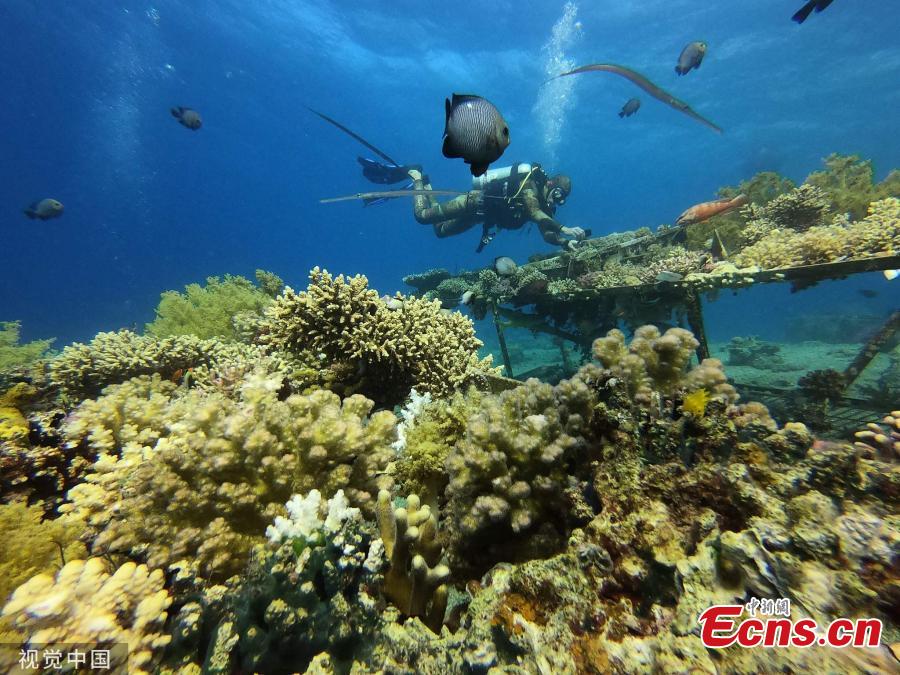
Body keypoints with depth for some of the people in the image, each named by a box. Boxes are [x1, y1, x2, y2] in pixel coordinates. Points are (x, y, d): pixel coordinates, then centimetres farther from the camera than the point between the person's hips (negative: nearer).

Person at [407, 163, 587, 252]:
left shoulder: (545, 206, -1)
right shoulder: (530, 185, -26)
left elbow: (547, 234, -11)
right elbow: (535, 214, -45)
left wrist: (567, 242, -30)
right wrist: (564, 229, -53)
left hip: (482, 212, 8)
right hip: (476, 201, -8)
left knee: (440, 230, 20)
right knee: (422, 215, -4)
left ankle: (426, 185, 37)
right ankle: (417, 177, 23)